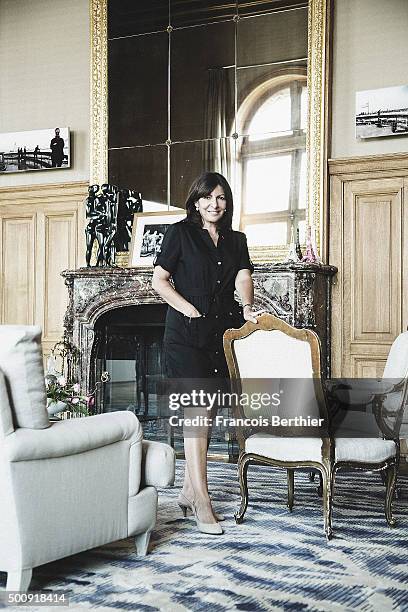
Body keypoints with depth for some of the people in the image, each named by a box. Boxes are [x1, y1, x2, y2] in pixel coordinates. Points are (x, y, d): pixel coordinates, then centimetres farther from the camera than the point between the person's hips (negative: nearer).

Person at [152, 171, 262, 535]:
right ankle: (201, 501, -13)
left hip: (222, 334, 5)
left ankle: (189, 489, 20)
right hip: (186, 335, -5)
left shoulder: (236, 240, 15)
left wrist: (247, 307, -21)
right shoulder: (181, 233, 2)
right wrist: (192, 311, -11)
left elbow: (243, 277, 0)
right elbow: (159, 280, -2)